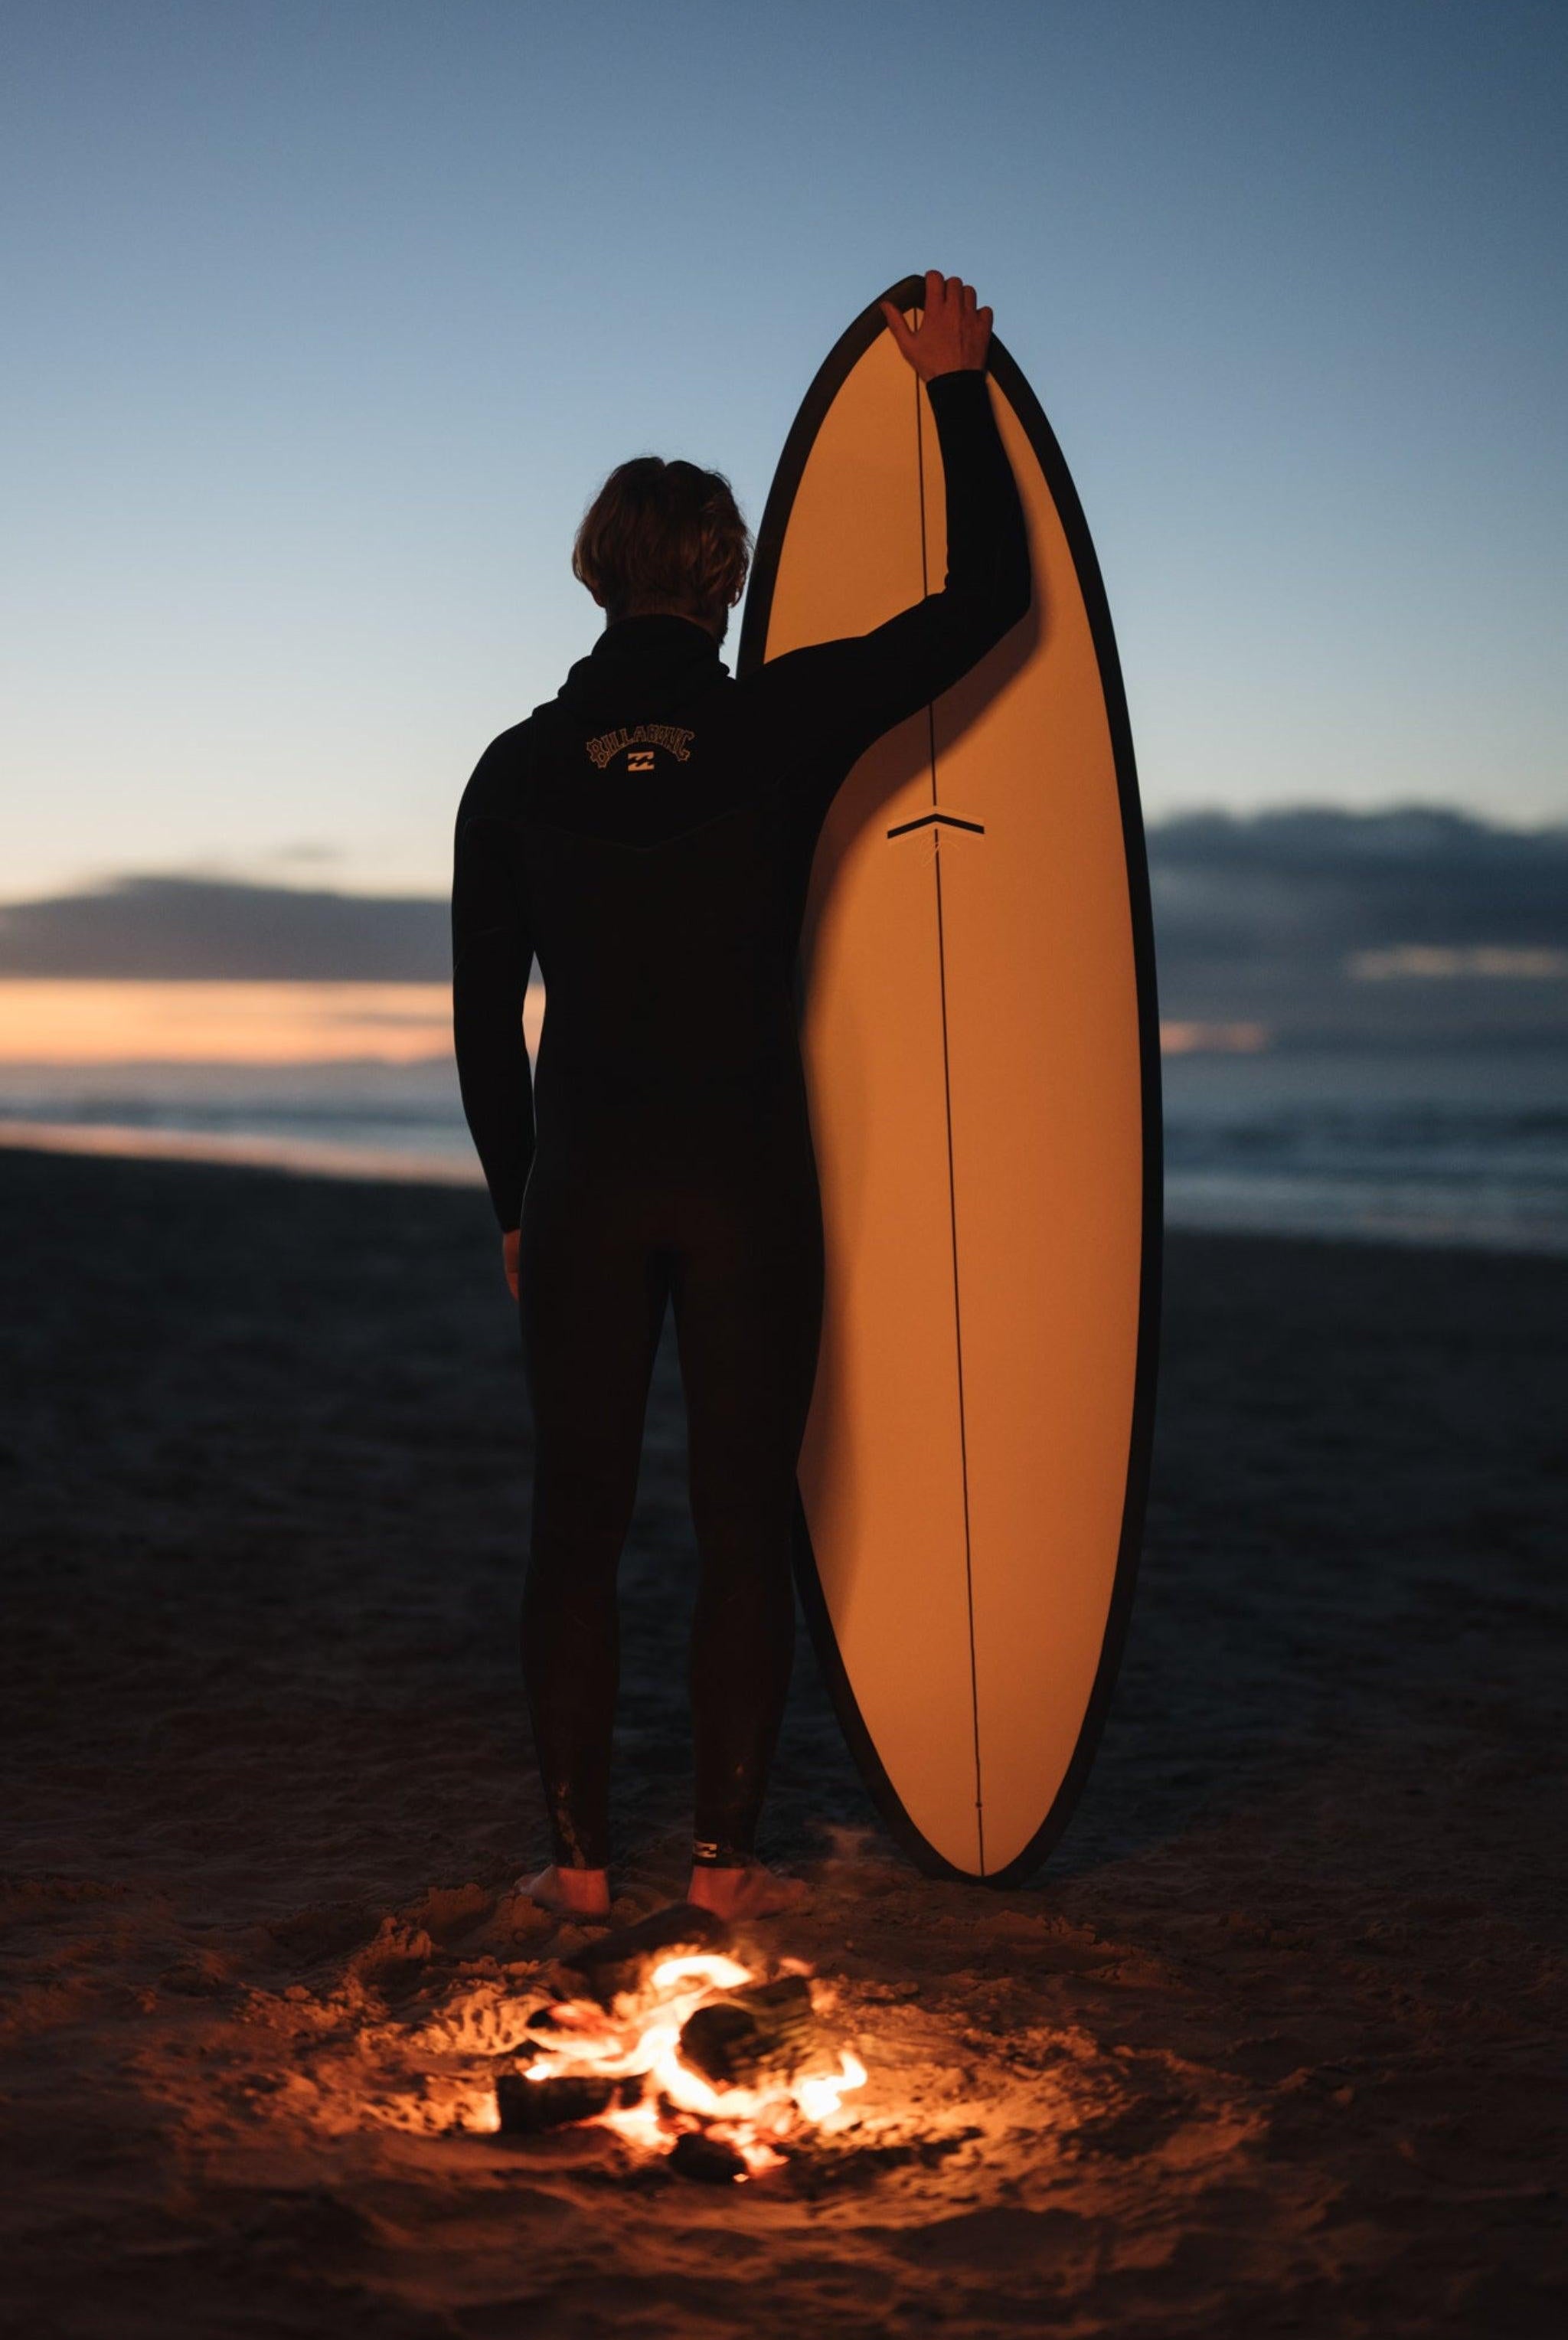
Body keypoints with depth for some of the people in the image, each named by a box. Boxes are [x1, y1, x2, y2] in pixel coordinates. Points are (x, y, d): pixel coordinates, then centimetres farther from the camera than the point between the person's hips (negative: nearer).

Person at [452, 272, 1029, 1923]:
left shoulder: (517, 770, 1)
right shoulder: (782, 727, -6)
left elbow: (483, 1018, 4)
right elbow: (986, 599, 0)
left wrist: (516, 1208, 14)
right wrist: (957, 389, 9)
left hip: (585, 1180, 1)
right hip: (749, 1179, -1)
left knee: (576, 1524, 9)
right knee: (744, 1527, 7)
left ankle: (579, 1859, 14)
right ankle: (725, 1859, 12)